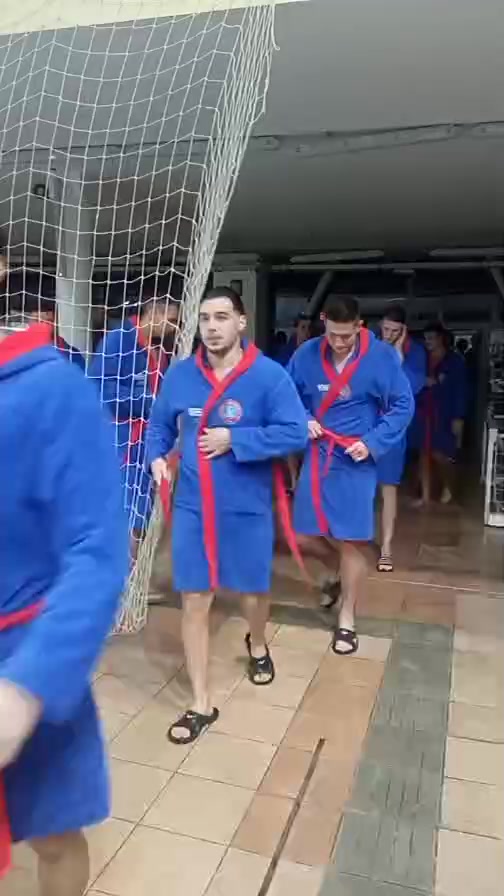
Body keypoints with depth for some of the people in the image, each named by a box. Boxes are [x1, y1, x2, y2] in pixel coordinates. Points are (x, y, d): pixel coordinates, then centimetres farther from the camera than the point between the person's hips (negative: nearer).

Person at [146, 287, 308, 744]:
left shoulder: (269, 374, -12)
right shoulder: (180, 374, -1)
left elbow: (296, 433, -16)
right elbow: (160, 424, 13)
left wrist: (234, 439, -21)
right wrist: (157, 456, -7)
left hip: (247, 508, -2)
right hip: (192, 508, 2)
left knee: (254, 590, 18)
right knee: (194, 601, 4)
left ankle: (257, 644, 54)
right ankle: (201, 704, 19)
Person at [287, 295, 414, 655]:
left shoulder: (382, 356, -12)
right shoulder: (307, 354, -5)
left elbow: (403, 406, -6)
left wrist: (373, 443, -15)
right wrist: (303, 420, -11)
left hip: (356, 461, -3)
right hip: (317, 457, 3)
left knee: (351, 541, 2)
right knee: (304, 536, 7)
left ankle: (347, 617, 23)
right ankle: (343, 570, 40)